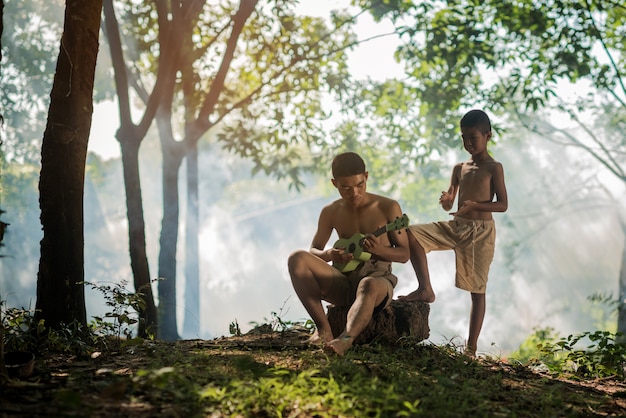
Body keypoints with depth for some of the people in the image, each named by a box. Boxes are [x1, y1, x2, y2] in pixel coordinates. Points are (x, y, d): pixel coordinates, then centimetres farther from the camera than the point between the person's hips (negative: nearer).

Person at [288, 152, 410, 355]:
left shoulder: (387, 207, 0)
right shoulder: (331, 212, 8)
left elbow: (404, 254, 1)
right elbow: (313, 250, 11)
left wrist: (380, 250, -22)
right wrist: (329, 255, -15)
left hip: (377, 278, -4)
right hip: (343, 282, 4)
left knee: (369, 286, -42)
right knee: (298, 258, -20)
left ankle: (345, 339, -67)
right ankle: (323, 329, -29)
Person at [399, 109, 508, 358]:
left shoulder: (493, 168, -3)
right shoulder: (459, 168, 12)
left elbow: (503, 204, -9)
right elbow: (449, 205, 13)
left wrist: (474, 205, -24)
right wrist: (446, 200, -12)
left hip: (480, 231, -6)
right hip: (455, 226, 6)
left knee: (477, 289, -4)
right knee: (411, 234, -12)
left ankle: (471, 349, -2)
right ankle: (425, 290, -4)